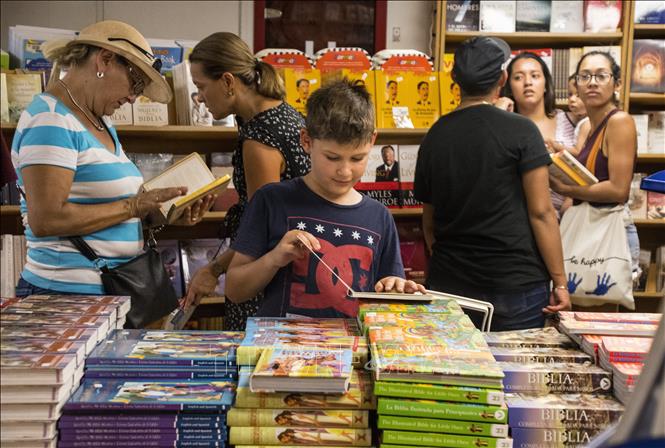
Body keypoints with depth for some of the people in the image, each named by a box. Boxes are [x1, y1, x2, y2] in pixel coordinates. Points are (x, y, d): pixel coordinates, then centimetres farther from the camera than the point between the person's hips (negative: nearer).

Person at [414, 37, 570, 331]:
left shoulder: (435, 136, 5)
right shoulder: (520, 131, -7)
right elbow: (541, 212, -10)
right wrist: (560, 281, -4)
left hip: (449, 284, 4)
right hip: (517, 284, -4)